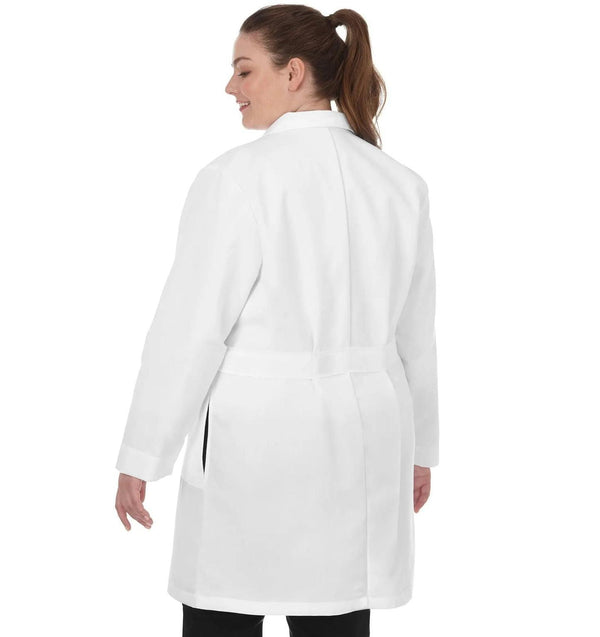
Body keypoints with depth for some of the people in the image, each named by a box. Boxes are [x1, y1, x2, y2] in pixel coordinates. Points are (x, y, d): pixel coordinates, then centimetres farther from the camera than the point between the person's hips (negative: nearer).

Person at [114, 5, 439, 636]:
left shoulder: (238, 177, -12)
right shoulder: (399, 183, 5)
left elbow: (190, 328, -12)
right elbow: (415, 335, 10)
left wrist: (141, 458, -4)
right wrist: (419, 448, 21)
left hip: (255, 439, -5)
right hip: (360, 444, 5)